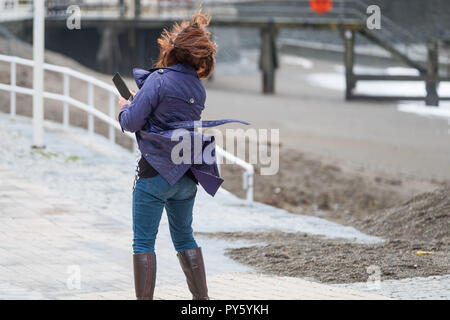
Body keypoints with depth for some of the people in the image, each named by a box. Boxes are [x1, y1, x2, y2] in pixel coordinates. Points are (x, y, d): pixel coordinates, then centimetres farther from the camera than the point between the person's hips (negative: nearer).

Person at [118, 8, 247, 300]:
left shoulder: (158, 80, -13)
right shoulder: (198, 87, 9)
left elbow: (132, 123, -14)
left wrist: (125, 108, 7)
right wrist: (141, 100, 21)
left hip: (156, 172, -7)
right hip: (186, 176, 7)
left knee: (143, 241, -1)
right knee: (184, 237, 19)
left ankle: (145, 299, -4)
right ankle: (202, 298, 21)